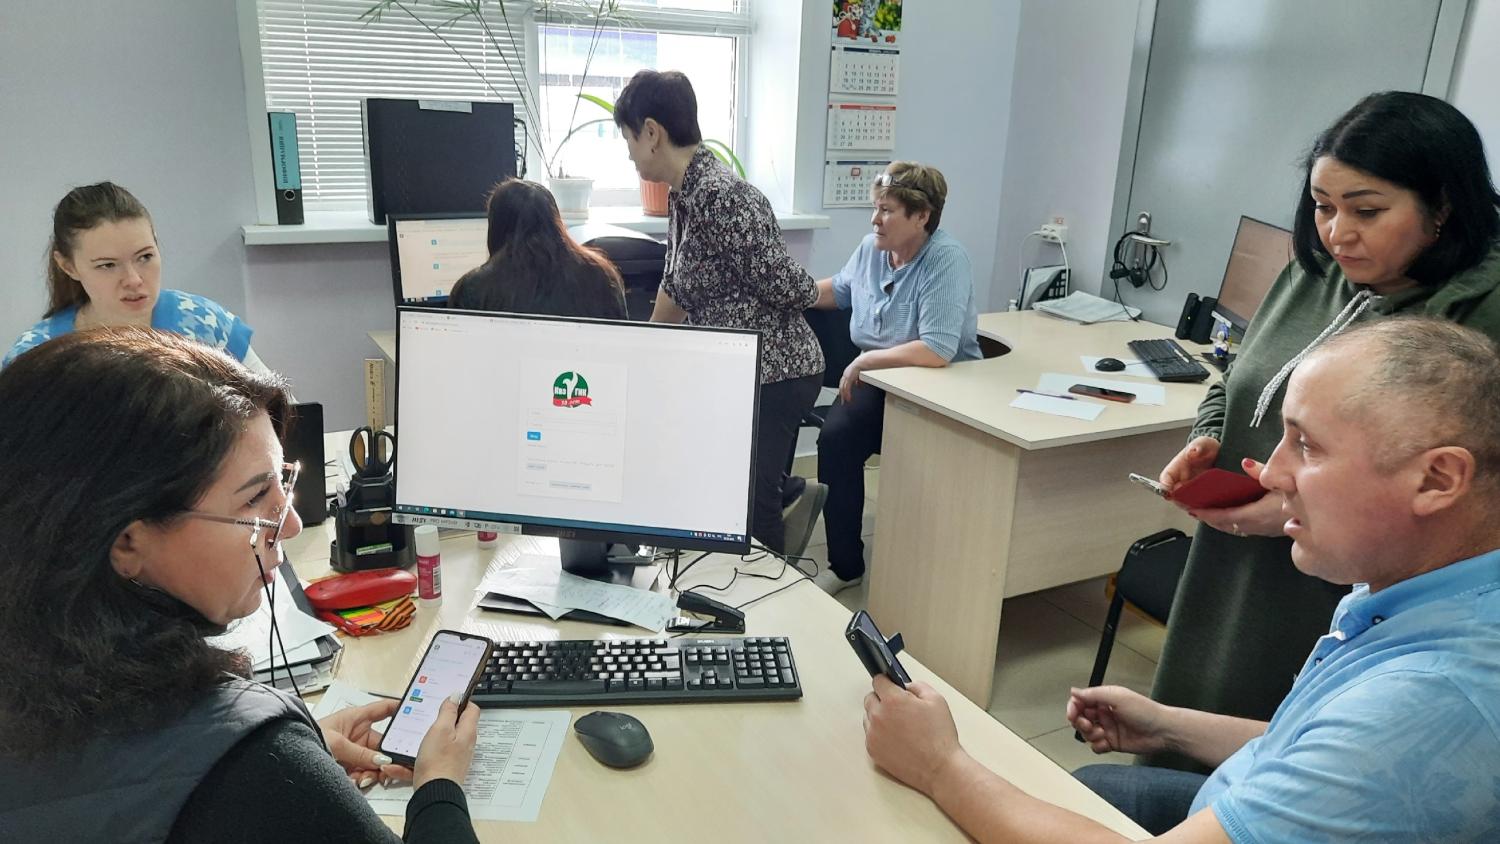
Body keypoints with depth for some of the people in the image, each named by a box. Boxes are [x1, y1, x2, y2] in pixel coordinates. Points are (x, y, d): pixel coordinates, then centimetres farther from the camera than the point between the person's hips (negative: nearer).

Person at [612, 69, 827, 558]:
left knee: (745, 510, 1)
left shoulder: (721, 197, -23)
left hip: (772, 374, -9)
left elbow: (790, 290, -20)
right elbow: (678, 290, 19)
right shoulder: (682, 196, 8)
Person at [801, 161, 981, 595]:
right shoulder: (871, 247, 2)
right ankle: (845, 564, -2)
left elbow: (937, 351, -29)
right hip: (876, 380, 6)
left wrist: (864, 362, -21)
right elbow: (839, 289, 26)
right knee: (835, 437, -20)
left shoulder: (946, 259, -19)